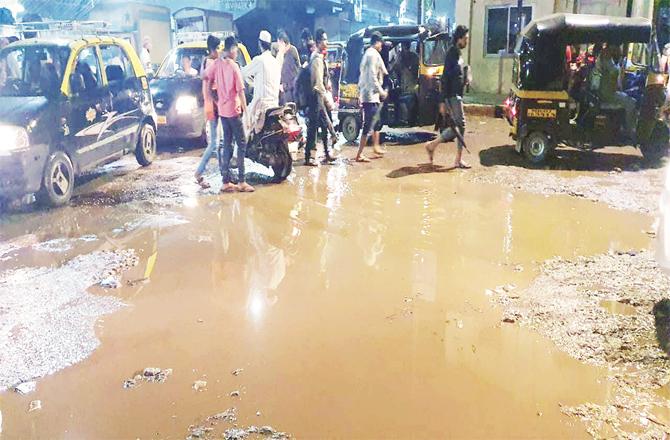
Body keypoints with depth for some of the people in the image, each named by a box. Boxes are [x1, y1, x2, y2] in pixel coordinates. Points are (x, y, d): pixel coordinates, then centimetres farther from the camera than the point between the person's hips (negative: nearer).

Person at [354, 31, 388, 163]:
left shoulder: (368, 53, 18)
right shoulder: (374, 54, -13)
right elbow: (373, 76, -20)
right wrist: (381, 90, -14)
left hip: (365, 93, 11)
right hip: (371, 94, -11)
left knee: (376, 122, 23)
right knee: (368, 126, -9)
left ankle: (376, 147, 34)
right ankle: (359, 155, -8)